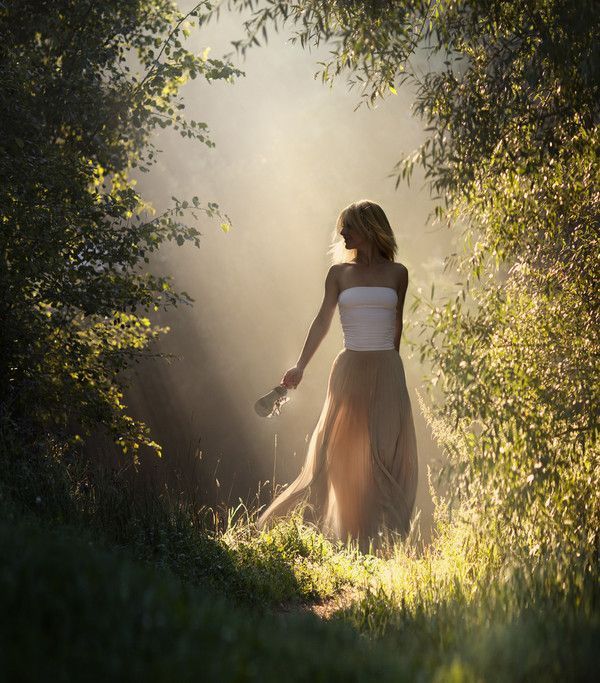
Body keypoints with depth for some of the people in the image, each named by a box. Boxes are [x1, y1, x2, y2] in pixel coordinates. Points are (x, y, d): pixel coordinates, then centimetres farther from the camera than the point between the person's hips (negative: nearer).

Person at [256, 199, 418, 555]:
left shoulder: (396, 273, 7)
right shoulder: (339, 273, 6)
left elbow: (397, 322, 15)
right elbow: (323, 321, -1)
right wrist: (301, 365, -11)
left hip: (387, 369, 0)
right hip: (350, 367, 0)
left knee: (389, 454, -3)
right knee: (340, 450, -1)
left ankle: (386, 535, 2)